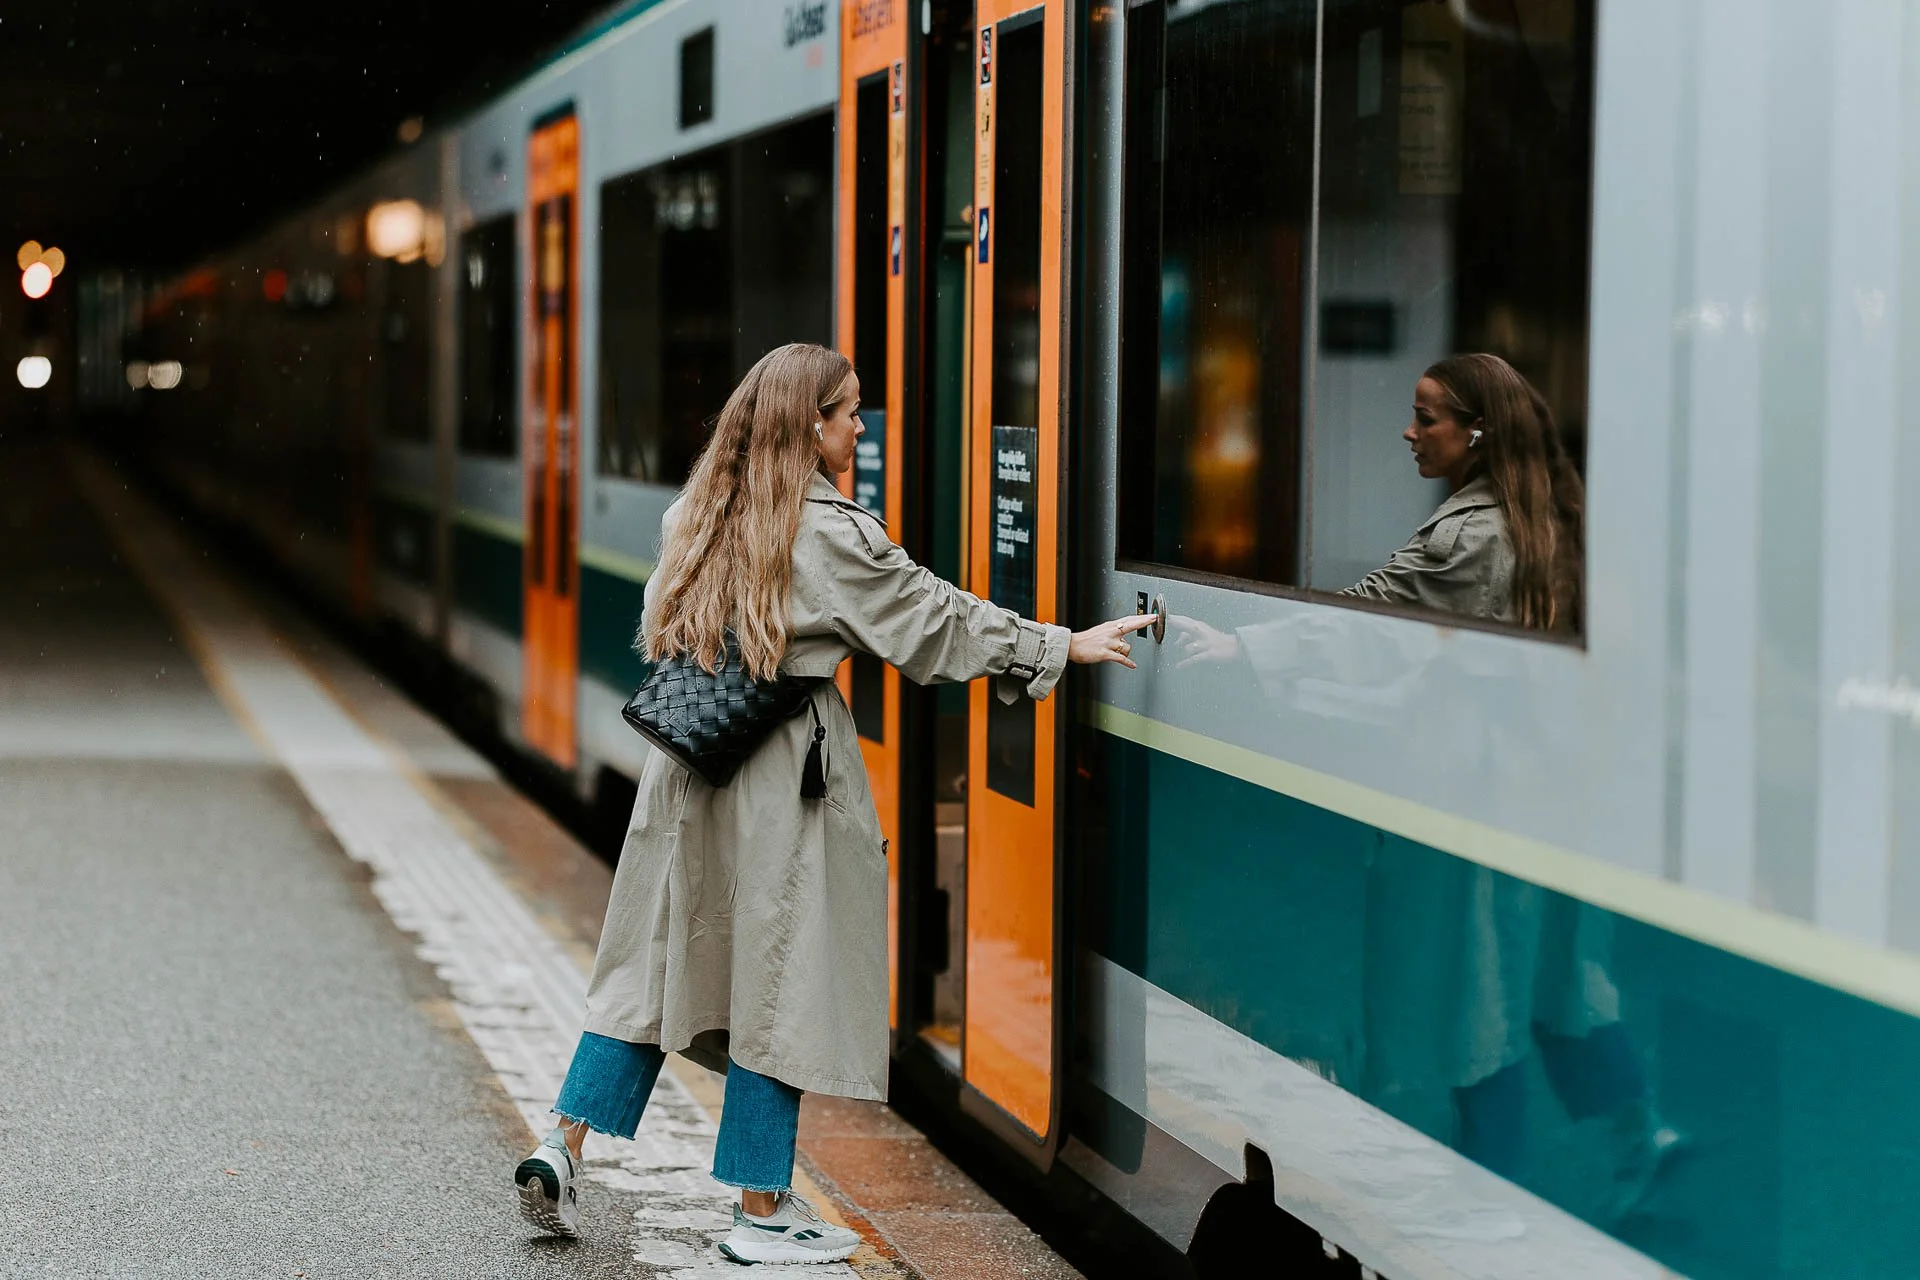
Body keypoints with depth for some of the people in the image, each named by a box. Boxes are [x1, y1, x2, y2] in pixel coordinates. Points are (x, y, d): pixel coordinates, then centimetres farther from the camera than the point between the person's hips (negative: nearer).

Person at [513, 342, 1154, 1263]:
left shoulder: (694, 517, 8)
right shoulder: (831, 536, -12)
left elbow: (659, 635, 15)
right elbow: (935, 621, -8)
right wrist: (1069, 645, -2)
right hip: (787, 776, -7)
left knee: (661, 959, 15)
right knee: (782, 979, 1)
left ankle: (563, 1150, 9)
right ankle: (761, 1213, 8)